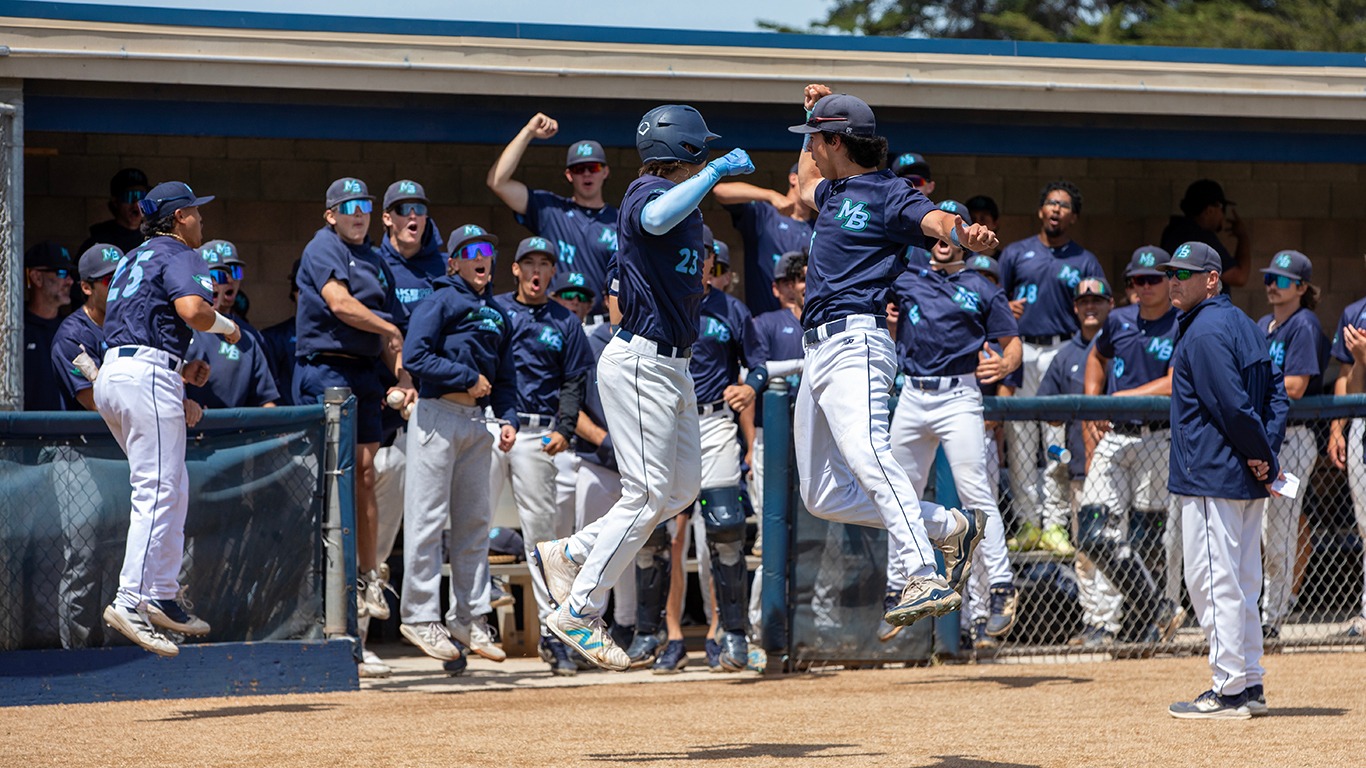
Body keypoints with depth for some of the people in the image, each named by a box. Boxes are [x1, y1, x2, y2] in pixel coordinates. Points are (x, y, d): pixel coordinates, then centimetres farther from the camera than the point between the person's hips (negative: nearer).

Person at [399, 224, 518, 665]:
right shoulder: (439, 302, -4)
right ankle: (421, 617, -3)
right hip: (438, 415, -7)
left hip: (476, 422, 7)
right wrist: (468, 378, -13)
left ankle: (469, 616, 16)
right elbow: (415, 356, -15)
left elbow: (504, 376, 19)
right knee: (428, 519, -6)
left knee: (475, 521, 10)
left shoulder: (497, 315, 18)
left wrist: (507, 417, 3)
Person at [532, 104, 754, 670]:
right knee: (648, 493, -10)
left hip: (672, 365, 10)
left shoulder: (689, 208, 16)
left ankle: (567, 555, 20)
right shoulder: (648, 193, -14)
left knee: (683, 488, 12)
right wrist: (716, 171, -35)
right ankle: (578, 613, -3)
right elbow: (655, 220, -41)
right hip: (640, 362, -10)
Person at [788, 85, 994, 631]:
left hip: (856, 344, -10)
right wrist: (818, 114, 39)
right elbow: (806, 185, 47)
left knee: (865, 454, -33)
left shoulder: (888, 194, -5)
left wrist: (966, 235, -47)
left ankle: (924, 580, -42)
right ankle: (950, 528, 15)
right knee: (823, 496, 9)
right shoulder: (834, 192, 22)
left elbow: (935, 218, -24)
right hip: (818, 354, 10)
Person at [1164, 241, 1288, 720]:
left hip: (1211, 479, -10)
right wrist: (1267, 454, 5)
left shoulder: (1203, 333, -14)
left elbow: (1233, 405, -22)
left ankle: (1230, 690, -7)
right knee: (1240, 581, 14)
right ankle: (1250, 685, 18)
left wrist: (1258, 454, -10)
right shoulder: (1243, 324, 16)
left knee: (1213, 580, -7)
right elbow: (1277, 392, 15)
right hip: (1247, 481, 10)